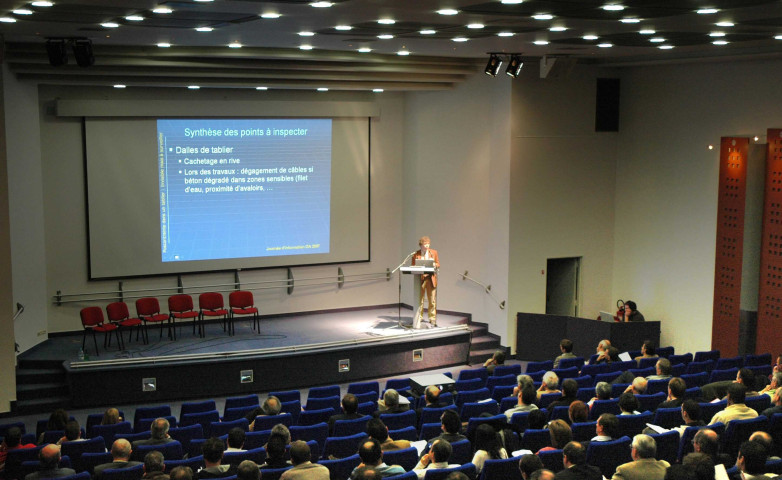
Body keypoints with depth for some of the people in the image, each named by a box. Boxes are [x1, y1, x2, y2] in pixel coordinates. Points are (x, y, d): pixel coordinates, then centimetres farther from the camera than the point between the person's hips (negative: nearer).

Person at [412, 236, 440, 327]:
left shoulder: (434, 252, 10)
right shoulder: (416, 254, 4)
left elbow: (438, 264, 12)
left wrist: (434, 264, -11)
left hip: (431, 278, 1)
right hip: (420, 278, -1)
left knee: (432, 300, 2)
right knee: (419, 300, 0)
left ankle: (432, 320, 10)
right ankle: (418, 319, 10)